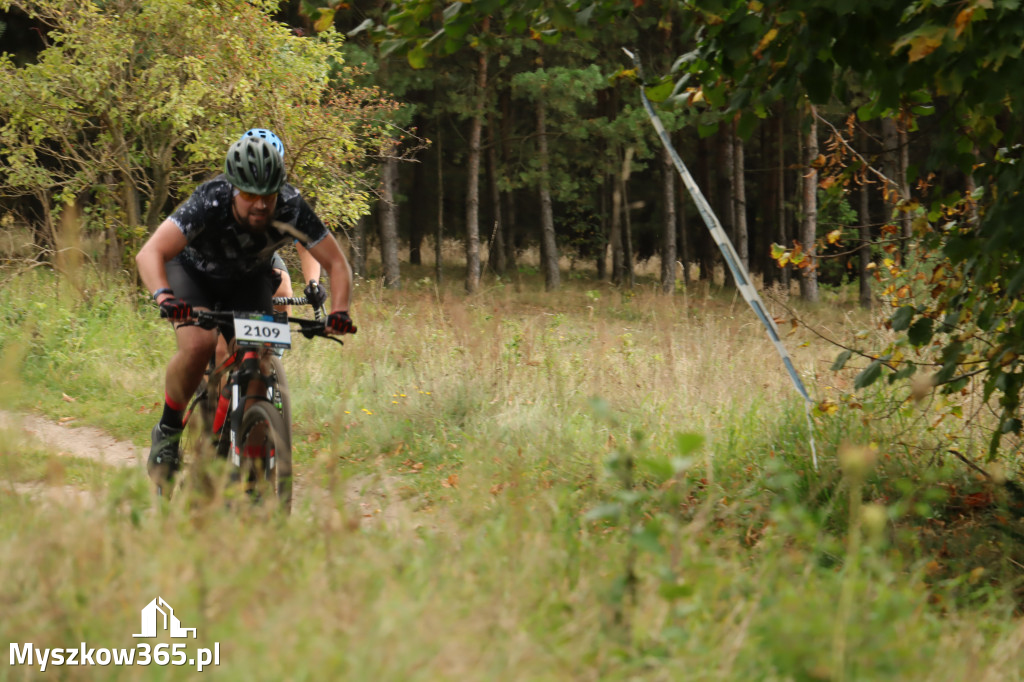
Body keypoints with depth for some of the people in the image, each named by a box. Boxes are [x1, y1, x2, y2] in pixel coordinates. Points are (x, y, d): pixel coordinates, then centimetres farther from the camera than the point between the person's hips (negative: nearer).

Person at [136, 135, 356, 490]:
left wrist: (339, 312, -40)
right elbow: (150, 253, -44)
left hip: (249, 280, 3)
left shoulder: (291, 208, -31)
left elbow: (337, 264, -23)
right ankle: (167, 432, -8)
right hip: (194, 271, -3)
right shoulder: (210, 202, -38)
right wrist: (164, 297, -62)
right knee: (198, 345, -29)